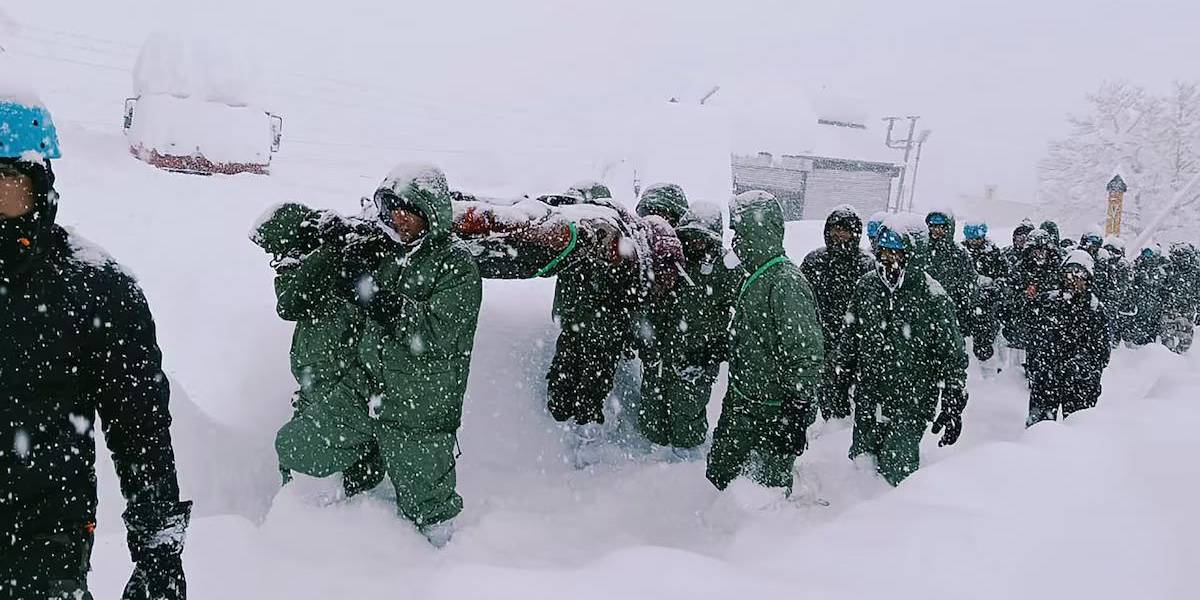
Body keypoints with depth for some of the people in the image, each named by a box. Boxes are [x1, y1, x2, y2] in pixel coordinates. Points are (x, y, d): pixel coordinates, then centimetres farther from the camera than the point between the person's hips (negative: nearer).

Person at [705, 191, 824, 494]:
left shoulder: (786, 282, -22)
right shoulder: (753, 277, 9)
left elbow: (807, 356, -24)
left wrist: (798, 414, -23)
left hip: (775, 412, -9)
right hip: (740, 404, 9)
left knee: (772, 485, 5)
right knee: (717, 476, 17)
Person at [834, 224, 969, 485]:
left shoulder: (931, 295, -11)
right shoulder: (866, 285, 3)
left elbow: (953, 354, -7)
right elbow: (851, 331, 19)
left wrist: (953, 405, -9)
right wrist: (843, 366, 22)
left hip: (911, 403, -5)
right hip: (867, 398, 5)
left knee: (897, 471, -7)